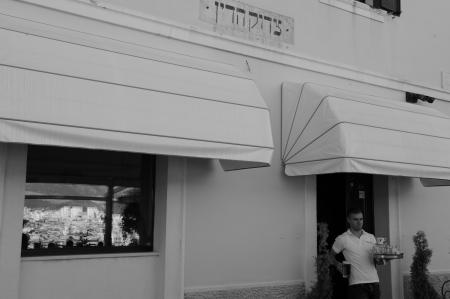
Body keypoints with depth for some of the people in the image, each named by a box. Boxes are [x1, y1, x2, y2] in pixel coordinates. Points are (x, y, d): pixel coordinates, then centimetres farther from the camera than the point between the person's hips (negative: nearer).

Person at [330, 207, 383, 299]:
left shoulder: (371, 237, 12)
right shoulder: (342, 239, -1)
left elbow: (376, 260, 18)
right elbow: (331, 256, 9)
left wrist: (381, 259, -4)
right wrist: (337, 264, -10)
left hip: (374, 281, 5)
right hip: (357, 284, -4)